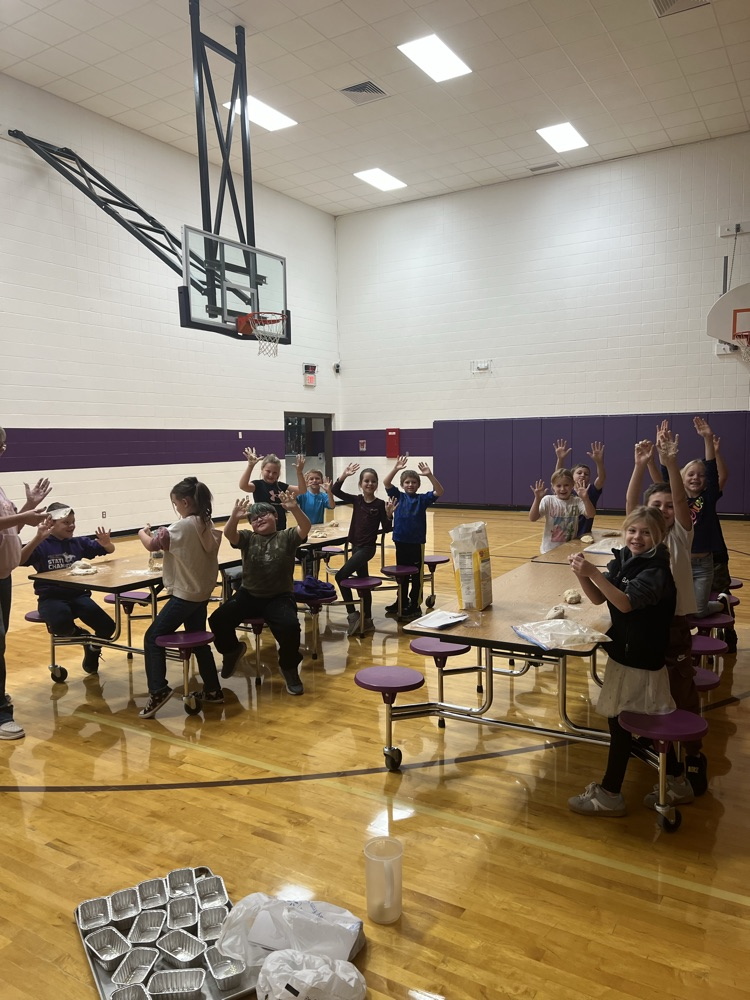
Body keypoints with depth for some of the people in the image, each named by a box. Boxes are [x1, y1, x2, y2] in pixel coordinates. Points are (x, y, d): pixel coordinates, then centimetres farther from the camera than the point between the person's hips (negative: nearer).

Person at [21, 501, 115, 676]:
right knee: (61, 624, -38)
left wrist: (106, 543, -12)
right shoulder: (42, 546, -7)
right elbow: (19, 560, -25)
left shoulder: (79, 542, 7)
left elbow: (110, 550, 12)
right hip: (51, 597, -4)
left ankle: (93, 650, 22)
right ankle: (77, 633, 3)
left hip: (78, 594, 4)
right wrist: (37, 538, -38)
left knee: (108, 626, -15)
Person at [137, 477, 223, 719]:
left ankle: (158, 691, -5)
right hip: (202, 592, 8)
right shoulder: (207, 524, 5)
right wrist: (156, 535, 12)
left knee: (153, 638, 0)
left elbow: (152, 545, -16)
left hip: (184, 594, -8)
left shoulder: (184, 526, -19)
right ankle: (212, 690, 22)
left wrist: (143, 533, 4)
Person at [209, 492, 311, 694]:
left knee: (290, 626, -30)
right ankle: (232, 650, 21)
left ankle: (289, 668, 0)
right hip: (249, 595, 3)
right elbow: (229, 534, -13)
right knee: (217, 620, -14)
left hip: (279, 597, -3)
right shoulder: (248, 538, 7)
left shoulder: (287, 537, 2)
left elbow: (305, 528, -18)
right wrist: (234, 516, -34)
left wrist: (294, 509, -37)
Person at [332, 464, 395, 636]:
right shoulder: (356, 500, 3)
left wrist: (389, 514, -23)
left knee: (341, 576, -16)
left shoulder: (380, 504, -8)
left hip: (368, 547, -5)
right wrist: (344, 475, -12)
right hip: (356, 546, 6)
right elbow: (336, 491, -2)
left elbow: (386, 528, -7)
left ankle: (352, 615, -6)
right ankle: (367, 620, 23)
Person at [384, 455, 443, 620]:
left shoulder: (423, 499, 0)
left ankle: (415, 605, 12)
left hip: (417, 541, -2)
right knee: (402, 574, 14)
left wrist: (430, 475, -25)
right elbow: (386, 483, -8)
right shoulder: (398, 496, 4)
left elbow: (439, 492, -13)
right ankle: (402, 602, 28)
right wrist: (395, 469, -21)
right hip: (400, 541, 2)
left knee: (416, 575, 4)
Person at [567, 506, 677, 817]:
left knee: (619, 721, -1)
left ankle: (610, 794, 12)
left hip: (641, 660, -8)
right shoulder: (622, 559, 3)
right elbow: (598, 598, 1)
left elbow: (626, 603, -31)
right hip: (623, 651, 8)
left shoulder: (657, 570, -20)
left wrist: (593, 572, -38)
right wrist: (582, 575, -17)